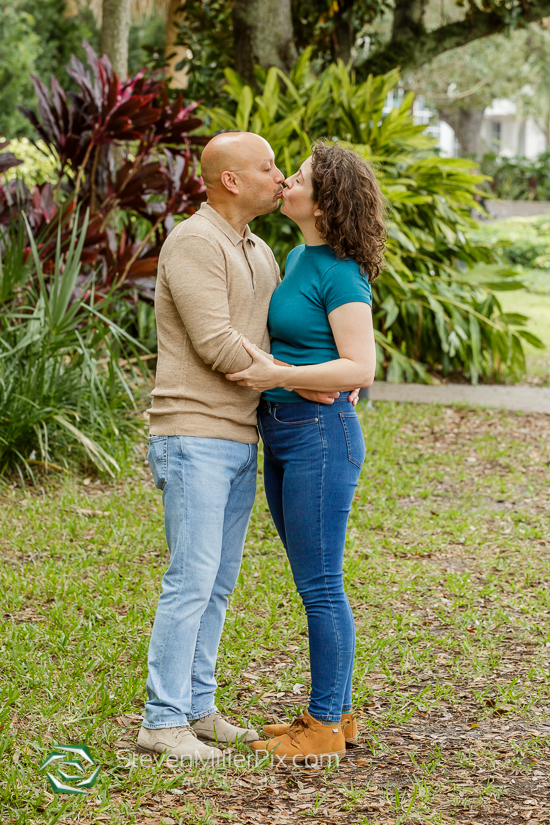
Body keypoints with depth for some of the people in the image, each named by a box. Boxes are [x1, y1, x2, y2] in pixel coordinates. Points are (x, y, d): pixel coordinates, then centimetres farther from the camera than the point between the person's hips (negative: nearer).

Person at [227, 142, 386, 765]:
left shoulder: (342, 273, -16)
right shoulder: (297, 258, 12)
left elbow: (360, 368, -20)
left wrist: (276, 376, -23)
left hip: (321, 437, -10)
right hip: (282, 438, 10)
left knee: (320, 586, -3)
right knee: (314, 584, 14)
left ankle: (325, 728, 5)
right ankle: (336, 713, 23)